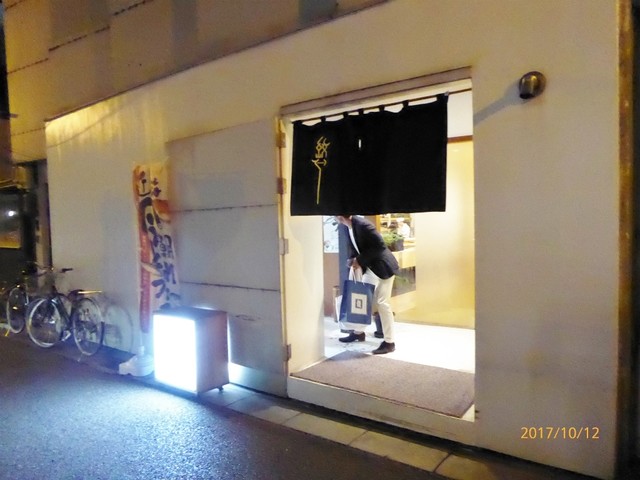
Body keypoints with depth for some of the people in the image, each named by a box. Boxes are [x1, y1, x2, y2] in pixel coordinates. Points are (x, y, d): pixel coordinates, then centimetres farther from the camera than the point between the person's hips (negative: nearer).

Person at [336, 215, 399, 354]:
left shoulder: (362, 224, -26)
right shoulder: (347, 227, 0)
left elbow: (380, 245, -26)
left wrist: (360, 260, -21)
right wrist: (352, 259, -8)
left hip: (383, 266, -9)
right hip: (370, 267, 9)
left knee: (382, 303, -7)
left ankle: (389, 342, 3)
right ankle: (358, 332, 33)